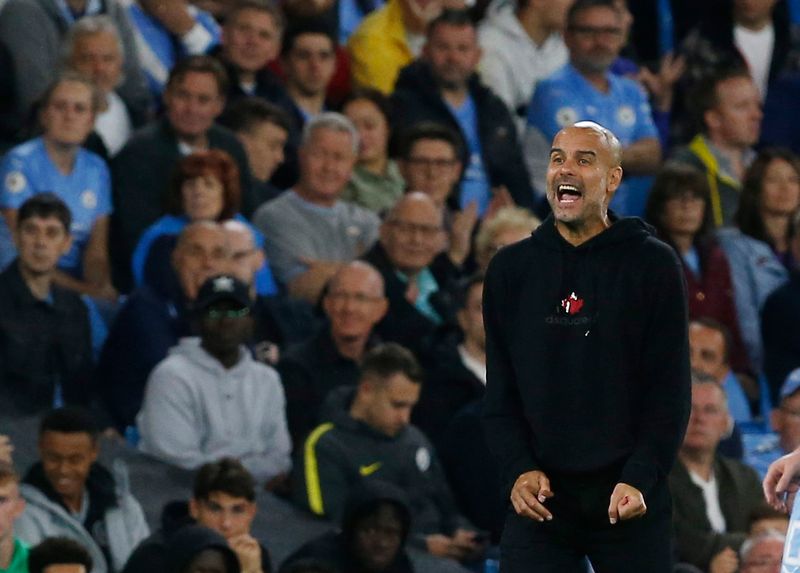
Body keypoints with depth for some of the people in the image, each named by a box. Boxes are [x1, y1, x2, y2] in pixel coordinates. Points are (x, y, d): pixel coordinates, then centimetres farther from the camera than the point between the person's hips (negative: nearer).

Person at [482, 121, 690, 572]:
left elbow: (671, 391, -3)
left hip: (631, 502, -2)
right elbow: (500, 390, 8)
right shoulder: (512, 268, 8)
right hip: (539, 499, 2)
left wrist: (640, 479, -15)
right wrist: (518, 468, -8)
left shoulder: (654, 265, 0)